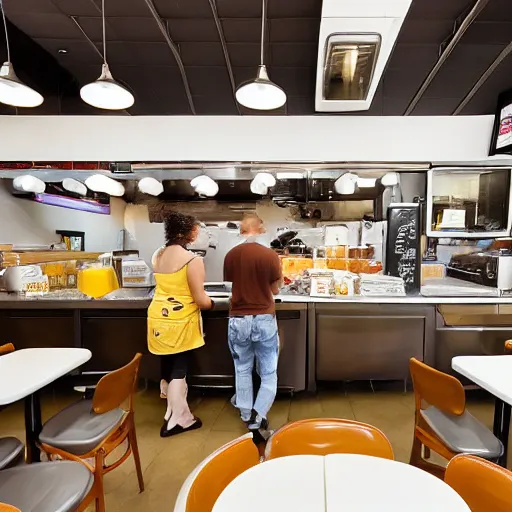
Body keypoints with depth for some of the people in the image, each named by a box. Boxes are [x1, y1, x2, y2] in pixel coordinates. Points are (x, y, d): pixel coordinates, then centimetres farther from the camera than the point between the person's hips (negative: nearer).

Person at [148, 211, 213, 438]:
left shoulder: (158, 255, 5)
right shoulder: (192, 260, -19)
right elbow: (200, 300, -19)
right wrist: (211, 303, 2)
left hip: (158, 317, 7)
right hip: (180, 322, -7)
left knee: (167, 367, 18)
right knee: (179, 369, 6)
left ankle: (174, 412, 36)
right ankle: (177, 419, 20)